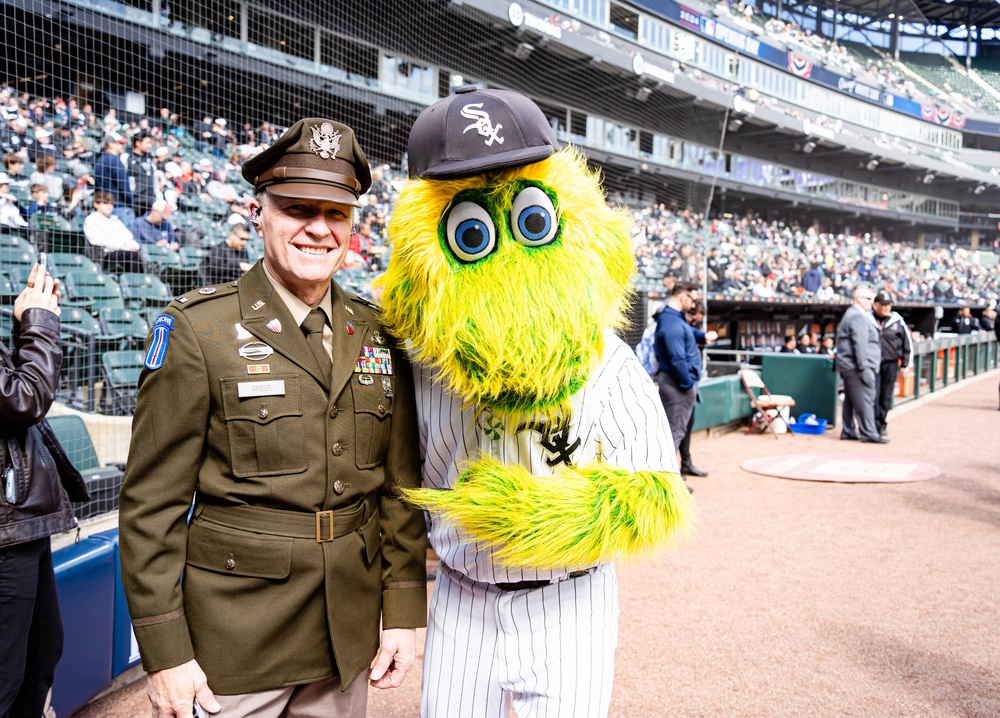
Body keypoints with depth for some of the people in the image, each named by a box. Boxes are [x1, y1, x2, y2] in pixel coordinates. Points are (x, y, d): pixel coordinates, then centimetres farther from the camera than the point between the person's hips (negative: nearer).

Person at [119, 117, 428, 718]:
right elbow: (152, 503, -9)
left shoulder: (379, 335, 2)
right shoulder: (196, 330, -10)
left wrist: (403, 614, 3)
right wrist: (164, 652, -10)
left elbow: (400, 486, 6)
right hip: (230, 647, -4)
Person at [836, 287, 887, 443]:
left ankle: (848, 431, 18)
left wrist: (865, 367, 22)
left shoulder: (852, 314, 21)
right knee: (864, 400, -9)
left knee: (851, 400, 13)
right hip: (856, 367, -11)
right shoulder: (858, 317, -13)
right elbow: (860, 345, -20)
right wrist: (864, 368, -21)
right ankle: (868, 433, -7)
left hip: (849, 366, 11)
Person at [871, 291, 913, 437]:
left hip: (891, 364, 2)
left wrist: (907, 364, 7)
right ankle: (875, 425, -2)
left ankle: (882, 423, 19)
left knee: (886, 396, 7)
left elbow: (908, 343, 9)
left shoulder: (897, 321, 2)